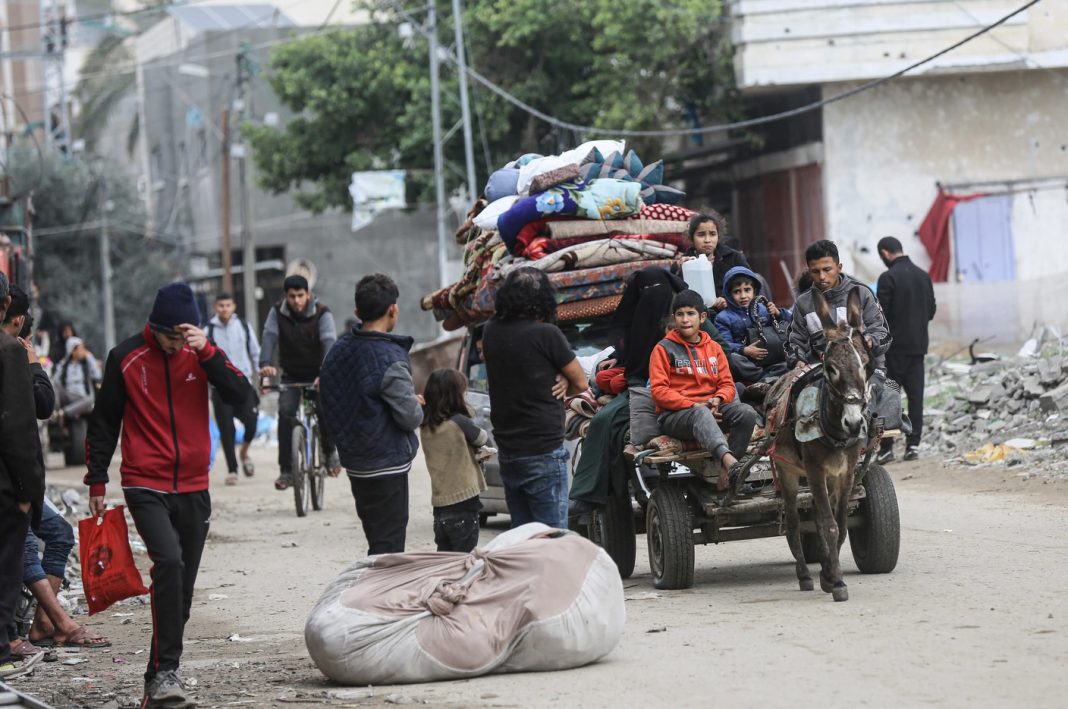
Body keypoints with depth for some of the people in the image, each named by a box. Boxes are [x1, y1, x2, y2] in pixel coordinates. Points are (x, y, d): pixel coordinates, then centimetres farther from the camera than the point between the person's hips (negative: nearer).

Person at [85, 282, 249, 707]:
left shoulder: (201, 354, 3)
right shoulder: (126, 358, -3)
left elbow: (239, 396, -12)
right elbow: (103, 423, 4)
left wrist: (207, 353, -22)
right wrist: (96, 482, 3)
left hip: (193, 488, 4)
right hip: (145, 486, -4)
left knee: (182, 586, 7)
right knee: (168, 561, -24)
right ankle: (166, 670, -24)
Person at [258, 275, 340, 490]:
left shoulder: (322, 314, -15)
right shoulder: (277, 313, -8)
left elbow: (329, 343, -28)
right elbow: (269, 338, -21)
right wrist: (265, 365, -41)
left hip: (317, 375, -2)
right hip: (291, 375, 2)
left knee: (325, 409, -22)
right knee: (285, 412, -19)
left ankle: (329, 451, 9)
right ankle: (286, 470, -16)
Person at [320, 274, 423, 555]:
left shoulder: (339, 350, 5)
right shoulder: (389, 359, -19)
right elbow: (410, 417, -17)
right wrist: (416, 404, 4)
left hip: (354, 463, 8)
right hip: (386, 464, -8)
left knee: (378, 543, 16)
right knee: (388, 547, -5)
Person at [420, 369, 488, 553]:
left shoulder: (425, 427, 5)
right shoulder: (458, 422, -13)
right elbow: (483, 438, 4)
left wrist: (475, 455, 14)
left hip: (439, 503, 6)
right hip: (463, 502, -6)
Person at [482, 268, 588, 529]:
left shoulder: (491, 332, 5)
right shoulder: (546, 333, -13)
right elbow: (581, 383, -3)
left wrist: (562, 380, 1)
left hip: (507, 452, 7)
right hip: (544, 451, -6)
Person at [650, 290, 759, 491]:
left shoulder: (713, 348, 19)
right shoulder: (664, 349, 4)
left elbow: (727, 384, 15)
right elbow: (658, 391, -5)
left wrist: (717, 400, -10)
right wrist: (693, 405, -15)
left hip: (710, 408, 5)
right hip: (674, 415, -5)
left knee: (747, 413, -23)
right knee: (701, 415, -40)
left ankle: (726, 474, -30)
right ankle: (728, 459, -67)